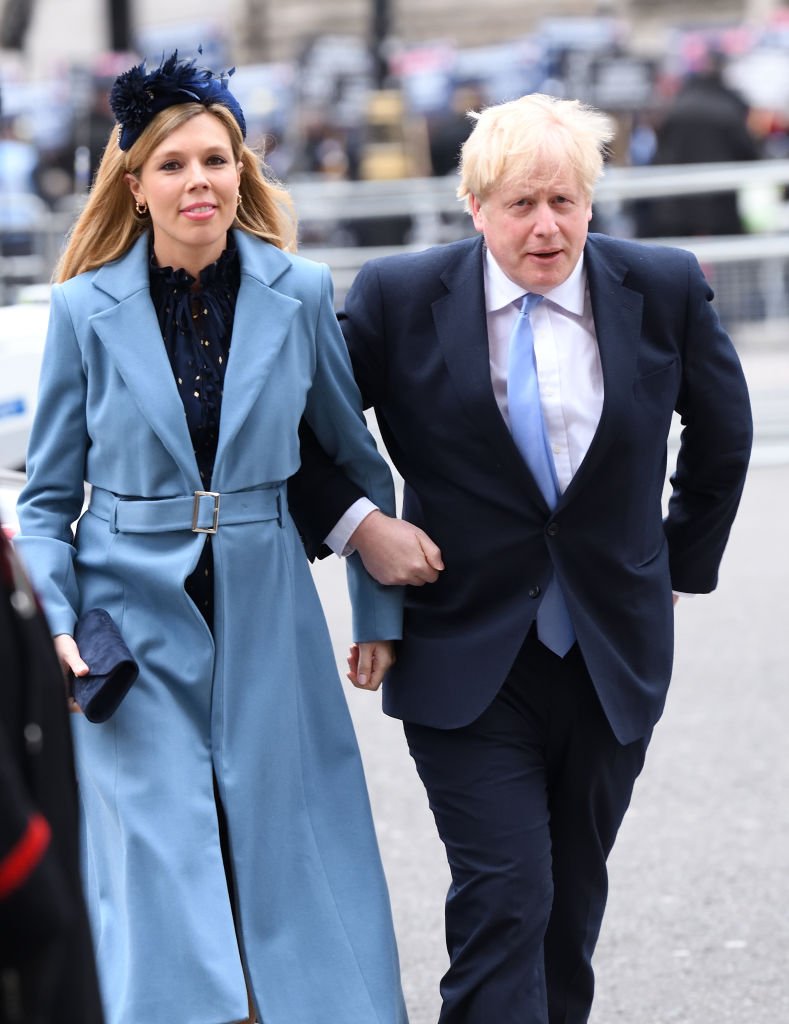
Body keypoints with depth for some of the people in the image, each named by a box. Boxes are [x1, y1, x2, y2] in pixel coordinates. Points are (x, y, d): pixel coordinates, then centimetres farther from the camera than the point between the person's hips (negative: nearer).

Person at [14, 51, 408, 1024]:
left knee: (289, 859, 5)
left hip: (266, 620, 1)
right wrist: (54, 624, -10)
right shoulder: (87, 309, -3)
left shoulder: (299, 296, -1)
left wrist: (380, 612, 10)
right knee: (160, 868, -4)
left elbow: (355, 461, 10)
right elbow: (49, 494, 4)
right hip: (135, 624, -1)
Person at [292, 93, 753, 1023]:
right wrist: (357, 525, -10)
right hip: (469, 660, -3)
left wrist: (685, 564, 16)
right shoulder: (401, 298, -8)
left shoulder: (663, 290, -2)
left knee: (572, 897, 14)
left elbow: (721, 437, 15)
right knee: (505, 896, -12)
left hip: (614, 657, 3)